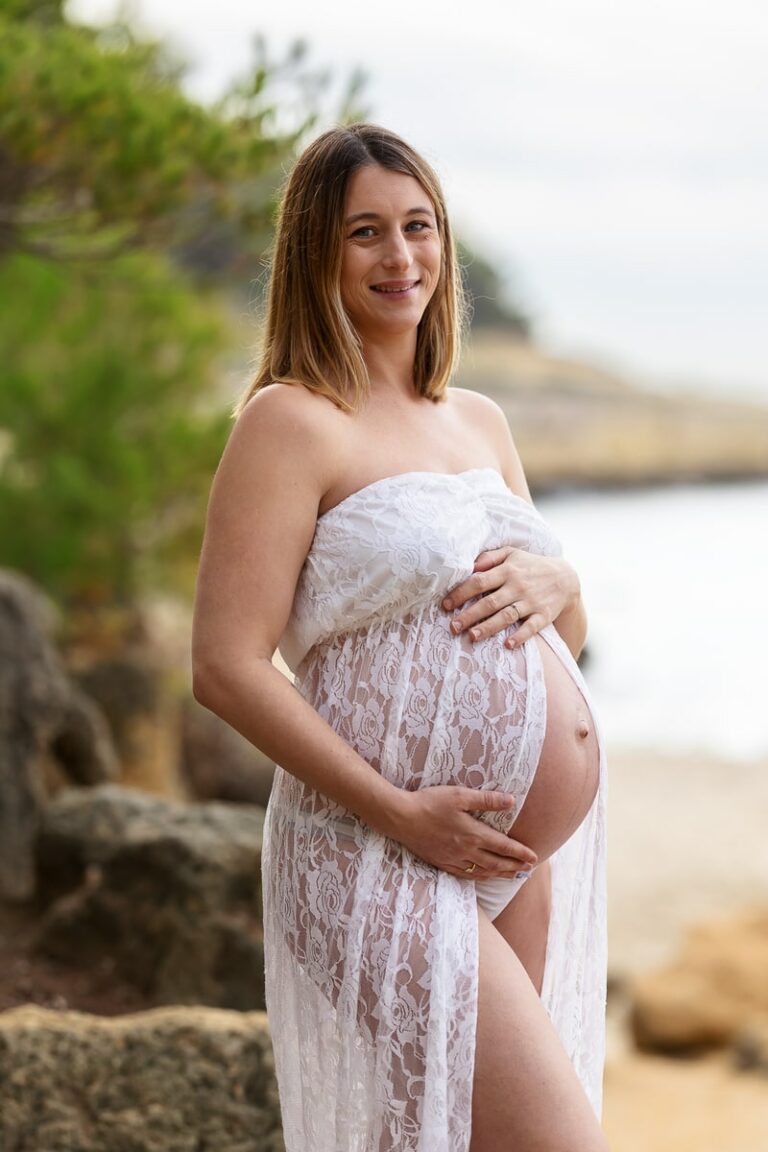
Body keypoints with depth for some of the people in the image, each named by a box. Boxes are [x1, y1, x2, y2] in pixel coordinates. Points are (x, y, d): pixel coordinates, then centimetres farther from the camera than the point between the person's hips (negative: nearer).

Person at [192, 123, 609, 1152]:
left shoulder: (480, 421, 15)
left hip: (549, 854, 8)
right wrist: (400, 812, -19)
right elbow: (227, 669, -15)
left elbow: (570, 637, 22)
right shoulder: (291, 421, -7)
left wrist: (549, 581, -2)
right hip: (389, 871, -7)